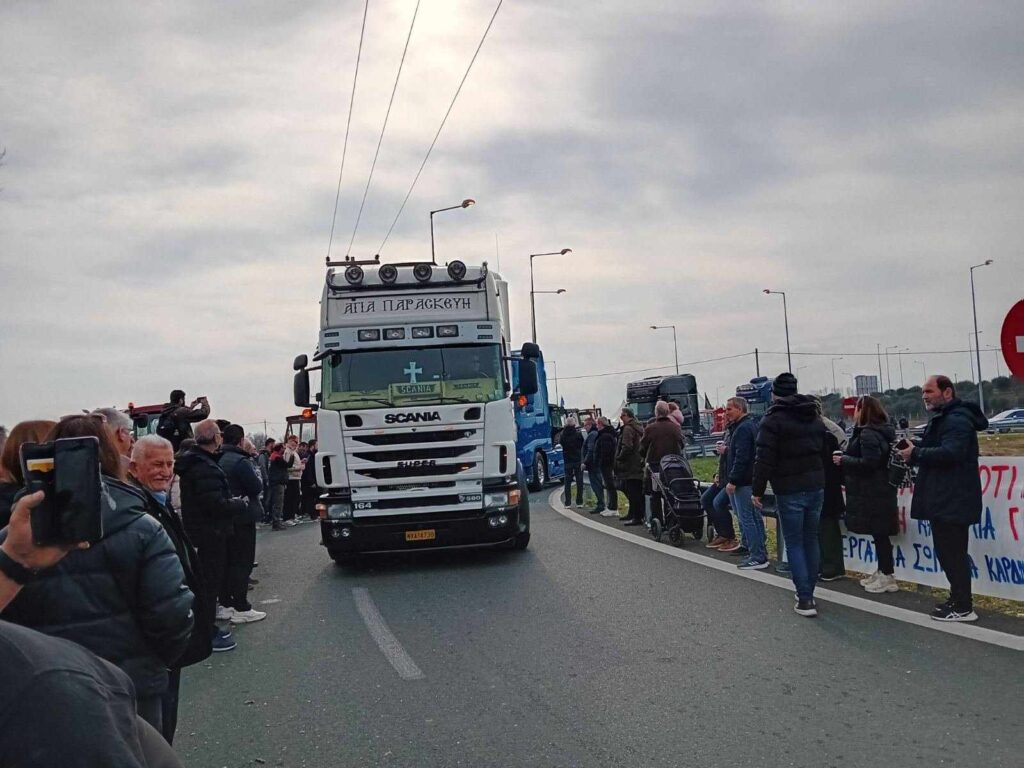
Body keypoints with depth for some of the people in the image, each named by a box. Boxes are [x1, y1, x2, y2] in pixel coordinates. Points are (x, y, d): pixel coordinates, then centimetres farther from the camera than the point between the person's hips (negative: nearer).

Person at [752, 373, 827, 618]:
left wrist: (758, 490, -8)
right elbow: (826, 452, 17)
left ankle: (805, 599, -6)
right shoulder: (815, 418, 13)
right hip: (816, 487, 6)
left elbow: (764, 459, -14)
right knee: (811, 539, 14)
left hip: (789, 490, -6)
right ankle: (808, 592, 21)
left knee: (794, 543, -1)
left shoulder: (773, 419, -10)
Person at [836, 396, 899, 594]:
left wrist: (844, 461, -13)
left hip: (872, 493, -10)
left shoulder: (868, 434, -18)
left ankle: (887, 577, -1)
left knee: (879, 534, -5)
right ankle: (882, 572, 20)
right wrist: (847, 459, 13)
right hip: (879, 490, 10)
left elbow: (869, 462, -25)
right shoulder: (882, 431, 14)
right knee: (880, 534, 14)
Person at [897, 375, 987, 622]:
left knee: (953, 554, -7)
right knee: (947, 552, 16)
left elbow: (950, 452, -29)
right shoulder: (942, 419, 21)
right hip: (944, 500, 11)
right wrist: (915, 454, 3)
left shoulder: (956, 420, -15)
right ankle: (958, 599, 24)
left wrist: (916, 453, -19)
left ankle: (963, 608, -2)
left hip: (953, 502, -11)